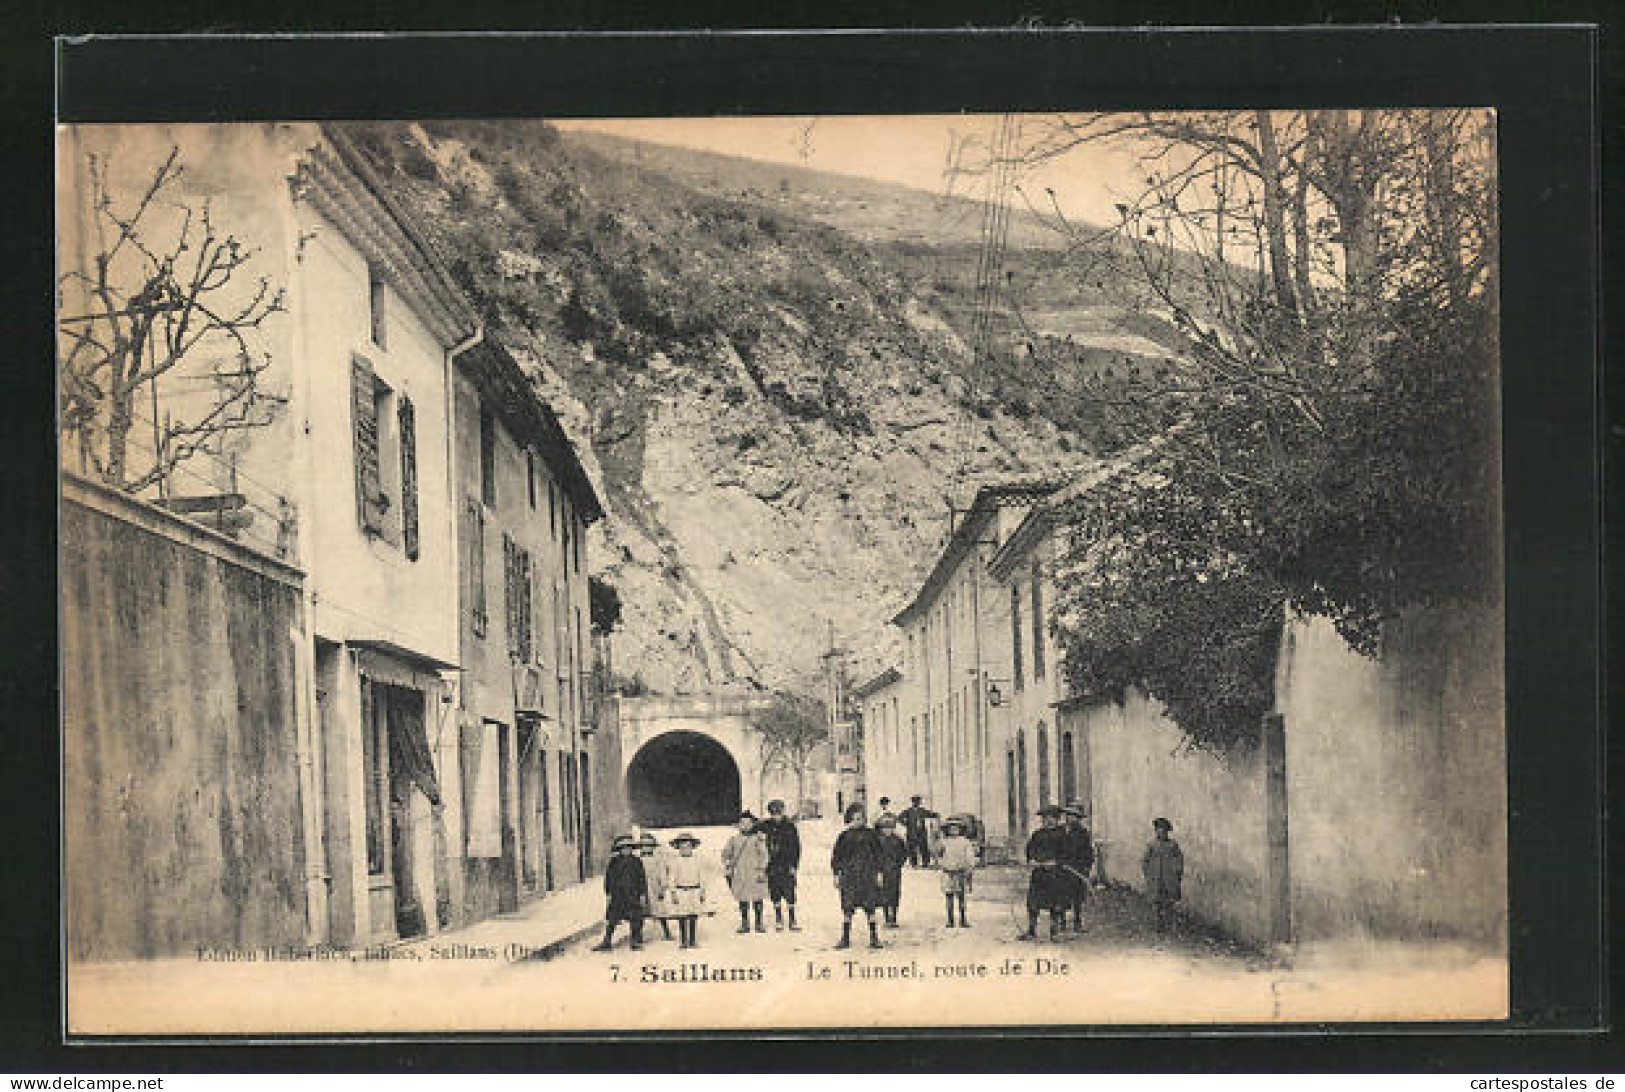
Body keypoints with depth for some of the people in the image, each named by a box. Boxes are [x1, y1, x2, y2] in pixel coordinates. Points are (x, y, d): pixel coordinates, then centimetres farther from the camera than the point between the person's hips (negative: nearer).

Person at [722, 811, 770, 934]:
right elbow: (726, 854, 16)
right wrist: (728, 870, 9)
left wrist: (761, 871, -11)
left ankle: (759, 923, 10)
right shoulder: (734, 839, 9)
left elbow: (763, 855, -5)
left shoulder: (759, 838, -2)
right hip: (739, 876, 3)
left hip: (755, 874, -3)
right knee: (742, 900, 6)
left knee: (757, 899, 2)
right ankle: (744, 924, 13)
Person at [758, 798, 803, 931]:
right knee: (775, 894, 7)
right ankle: (778, 920, 19)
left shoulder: (790, 825, -4)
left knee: (790, 894, -5)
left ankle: (792, 921, 1)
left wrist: (794, 864, -7)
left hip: (787, 865, -3)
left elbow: (796, 846, -2)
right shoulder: (766, 825, 2)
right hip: (772, 865, 3)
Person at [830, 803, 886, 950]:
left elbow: (877, 855, 10)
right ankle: (845, 938, 7)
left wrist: (878, 873, 5)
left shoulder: (870, 835, 5)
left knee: (870, 908, 2)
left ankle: (874, 938, 9)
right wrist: (836, 874, 3)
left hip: (868, 876, 0)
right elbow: (836, 855, 7)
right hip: (849, 876, 0)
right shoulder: (845, 836, 3)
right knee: (847, 908, -1)